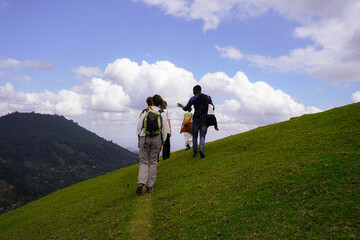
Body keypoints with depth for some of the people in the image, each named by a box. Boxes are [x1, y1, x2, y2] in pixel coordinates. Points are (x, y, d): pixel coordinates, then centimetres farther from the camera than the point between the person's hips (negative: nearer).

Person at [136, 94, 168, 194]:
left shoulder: (145, 112, 1)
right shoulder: (162, 114, 1)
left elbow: (139, 126, 2)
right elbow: (165, 130, 1)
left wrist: (139, 139, 11)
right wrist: (162, 143, 9)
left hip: (144, 138, 0)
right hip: (157, 139, 0)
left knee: (144, 161, 6)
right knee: (153, 162, 10)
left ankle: (141, 183, -14)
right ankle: (150, 187, 12)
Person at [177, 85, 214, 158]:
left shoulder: (193, 99, -1)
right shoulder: (208, 97, 6)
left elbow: (186, 108, 6)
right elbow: (212, 108, 7)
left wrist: (181, 105, 27)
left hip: (196, 119, -1)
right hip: (205, 119, 1)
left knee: (195, 136, 13)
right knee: (202, 136, 2)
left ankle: (195, 151, 12)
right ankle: (201, 148, -23)